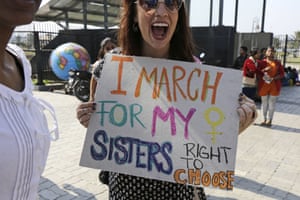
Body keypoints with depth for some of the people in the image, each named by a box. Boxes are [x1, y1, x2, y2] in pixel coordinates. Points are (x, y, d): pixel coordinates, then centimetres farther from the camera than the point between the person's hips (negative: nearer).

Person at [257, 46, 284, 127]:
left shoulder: (277, 63, 7)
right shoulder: (263, 62, 7)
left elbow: (282, 74, 3)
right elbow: (258, 73, 4)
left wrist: (273, 78, -13)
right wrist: (263, 70, -17)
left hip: (274, 85, 0)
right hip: (264, 85, 0)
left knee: (272, 103, -1)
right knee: (264, 102, 5)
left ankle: (269, 120, 7)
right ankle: (264, 119, 16)